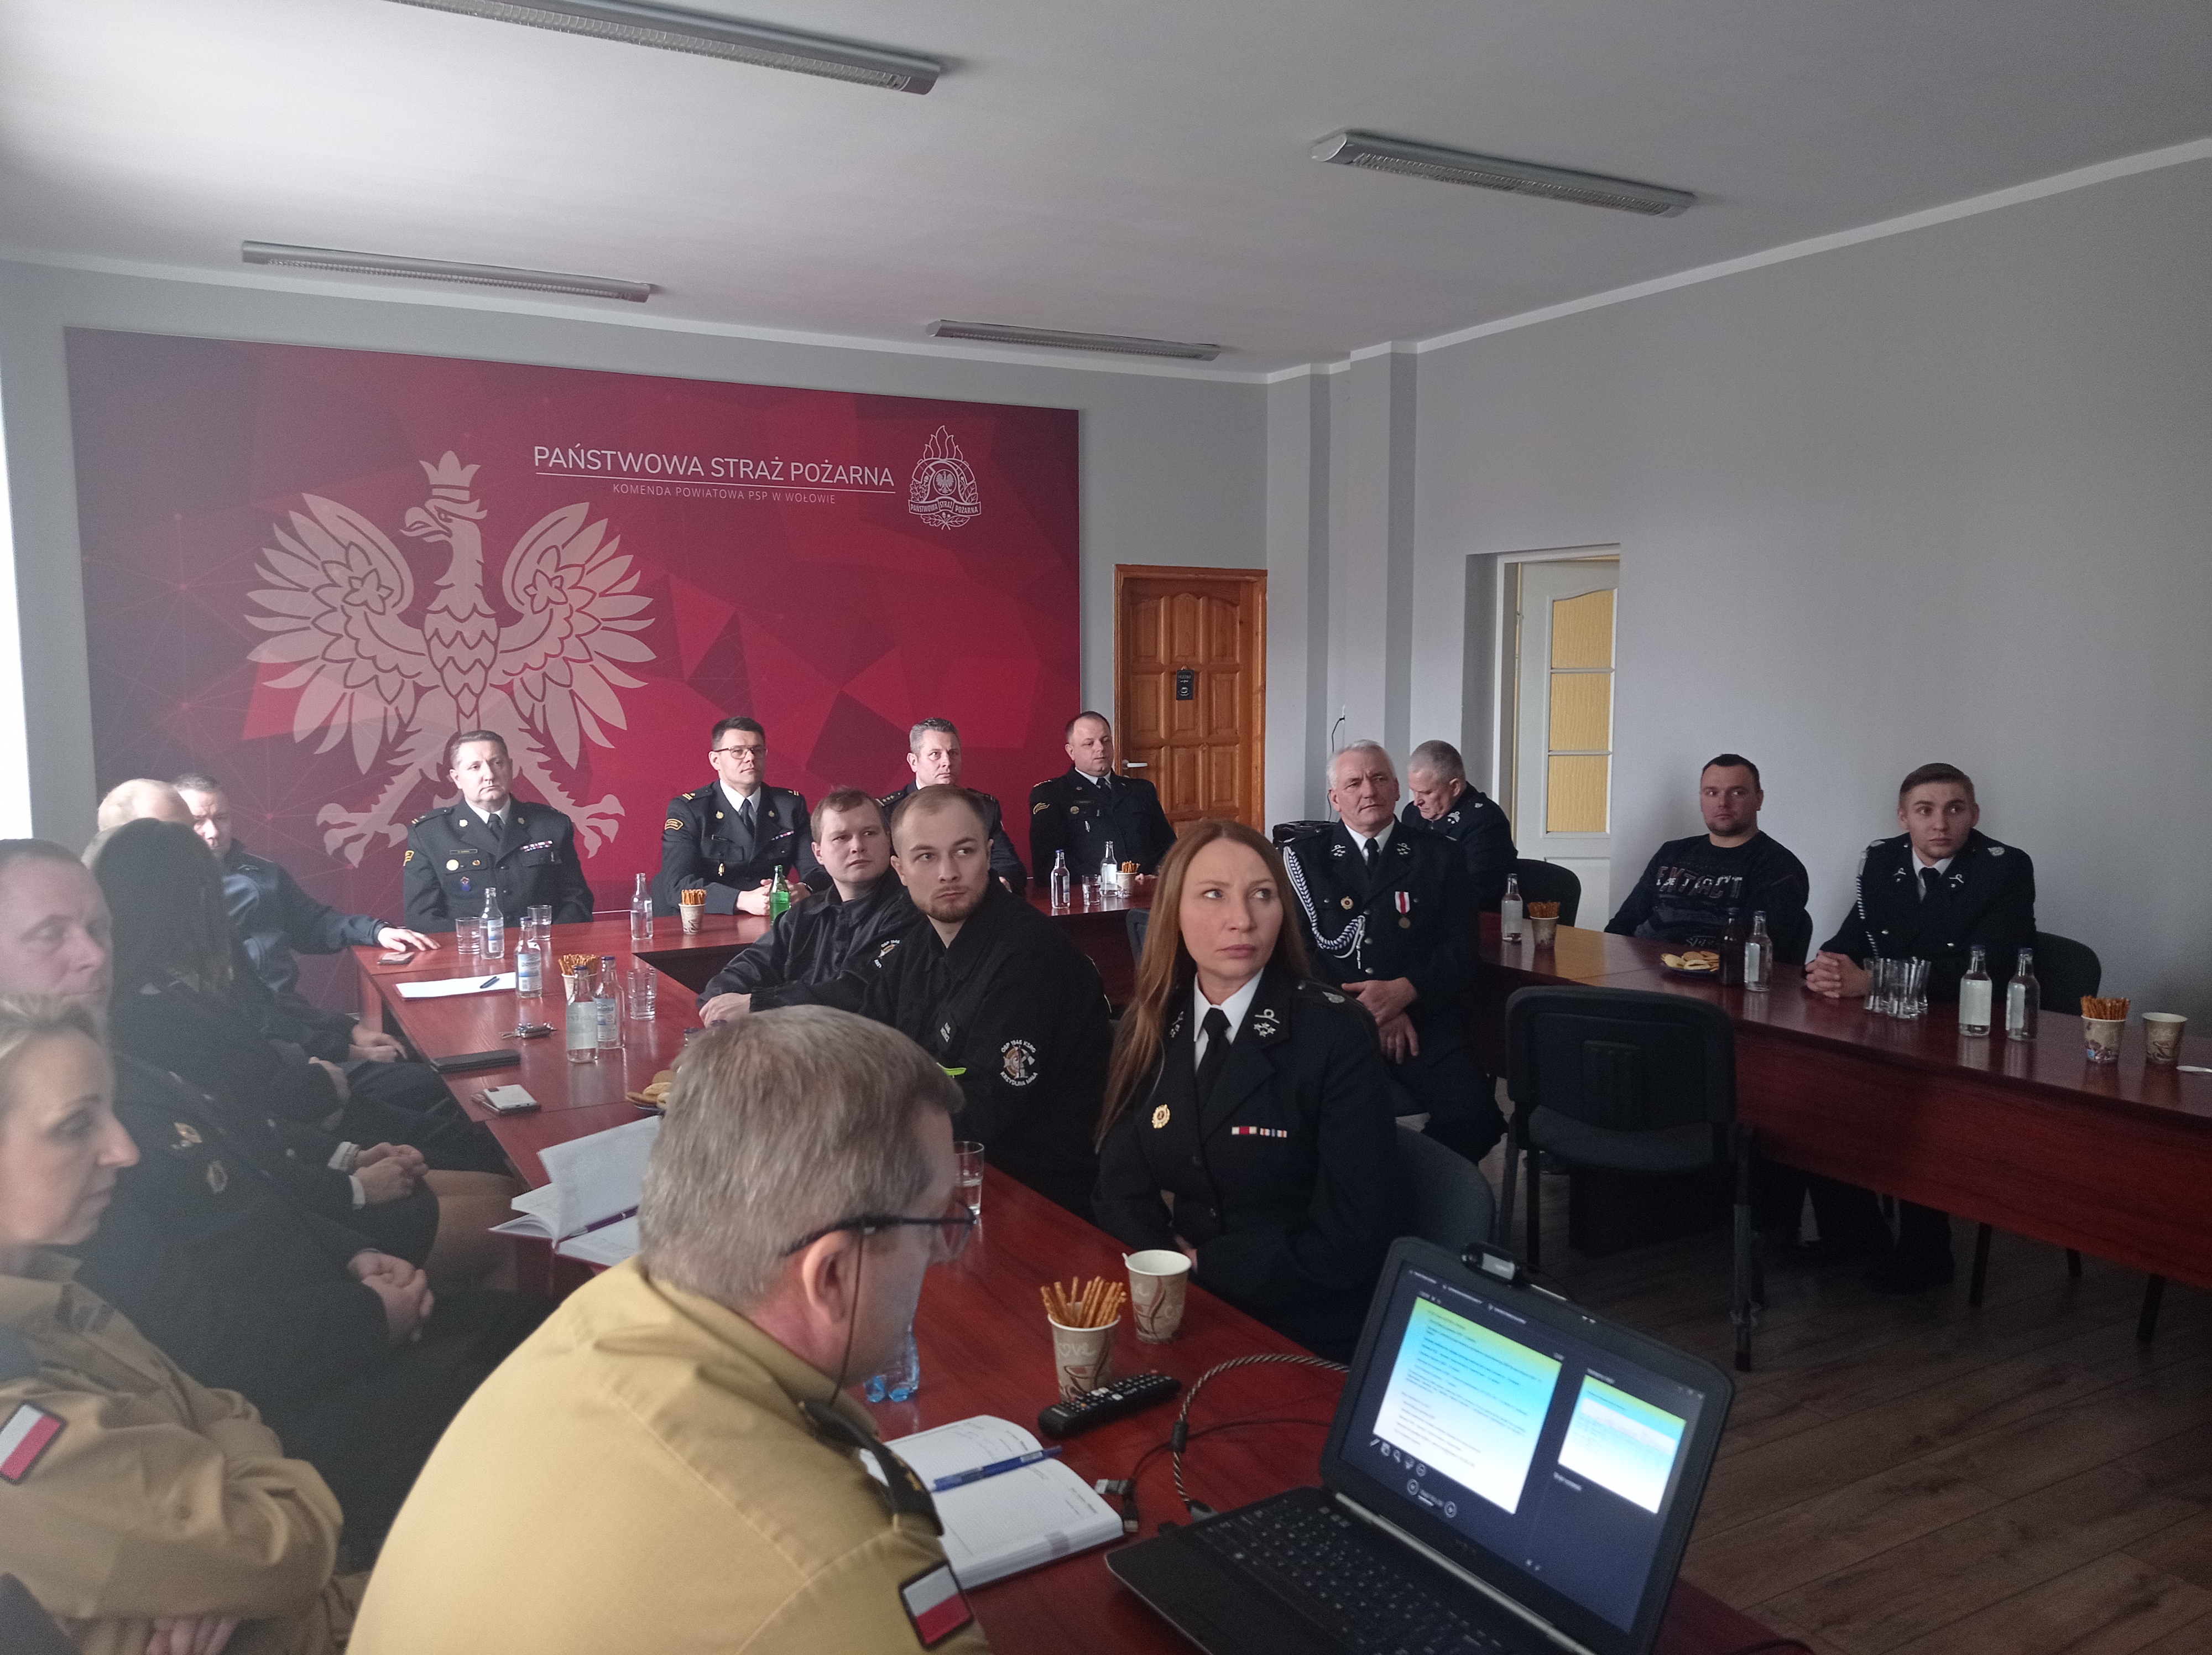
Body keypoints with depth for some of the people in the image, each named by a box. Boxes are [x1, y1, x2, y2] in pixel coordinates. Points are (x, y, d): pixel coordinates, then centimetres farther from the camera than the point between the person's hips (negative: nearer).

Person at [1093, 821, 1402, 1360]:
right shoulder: (1147, 1026, 3)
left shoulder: (1336, 1033, -12)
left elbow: (1353, 1240, -14)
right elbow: (1121, 1191, 5)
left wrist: (1200, 1267, -13)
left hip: (1305, 1337, -4)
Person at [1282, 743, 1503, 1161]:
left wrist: (1401, 992, -15)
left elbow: (1459, 953, 5)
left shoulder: (1441, 858, 13)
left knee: (1474, 1115, -25)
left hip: (1421, 1022, 1)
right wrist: (1364, 1011, -11)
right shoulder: (1304, 858, 12)